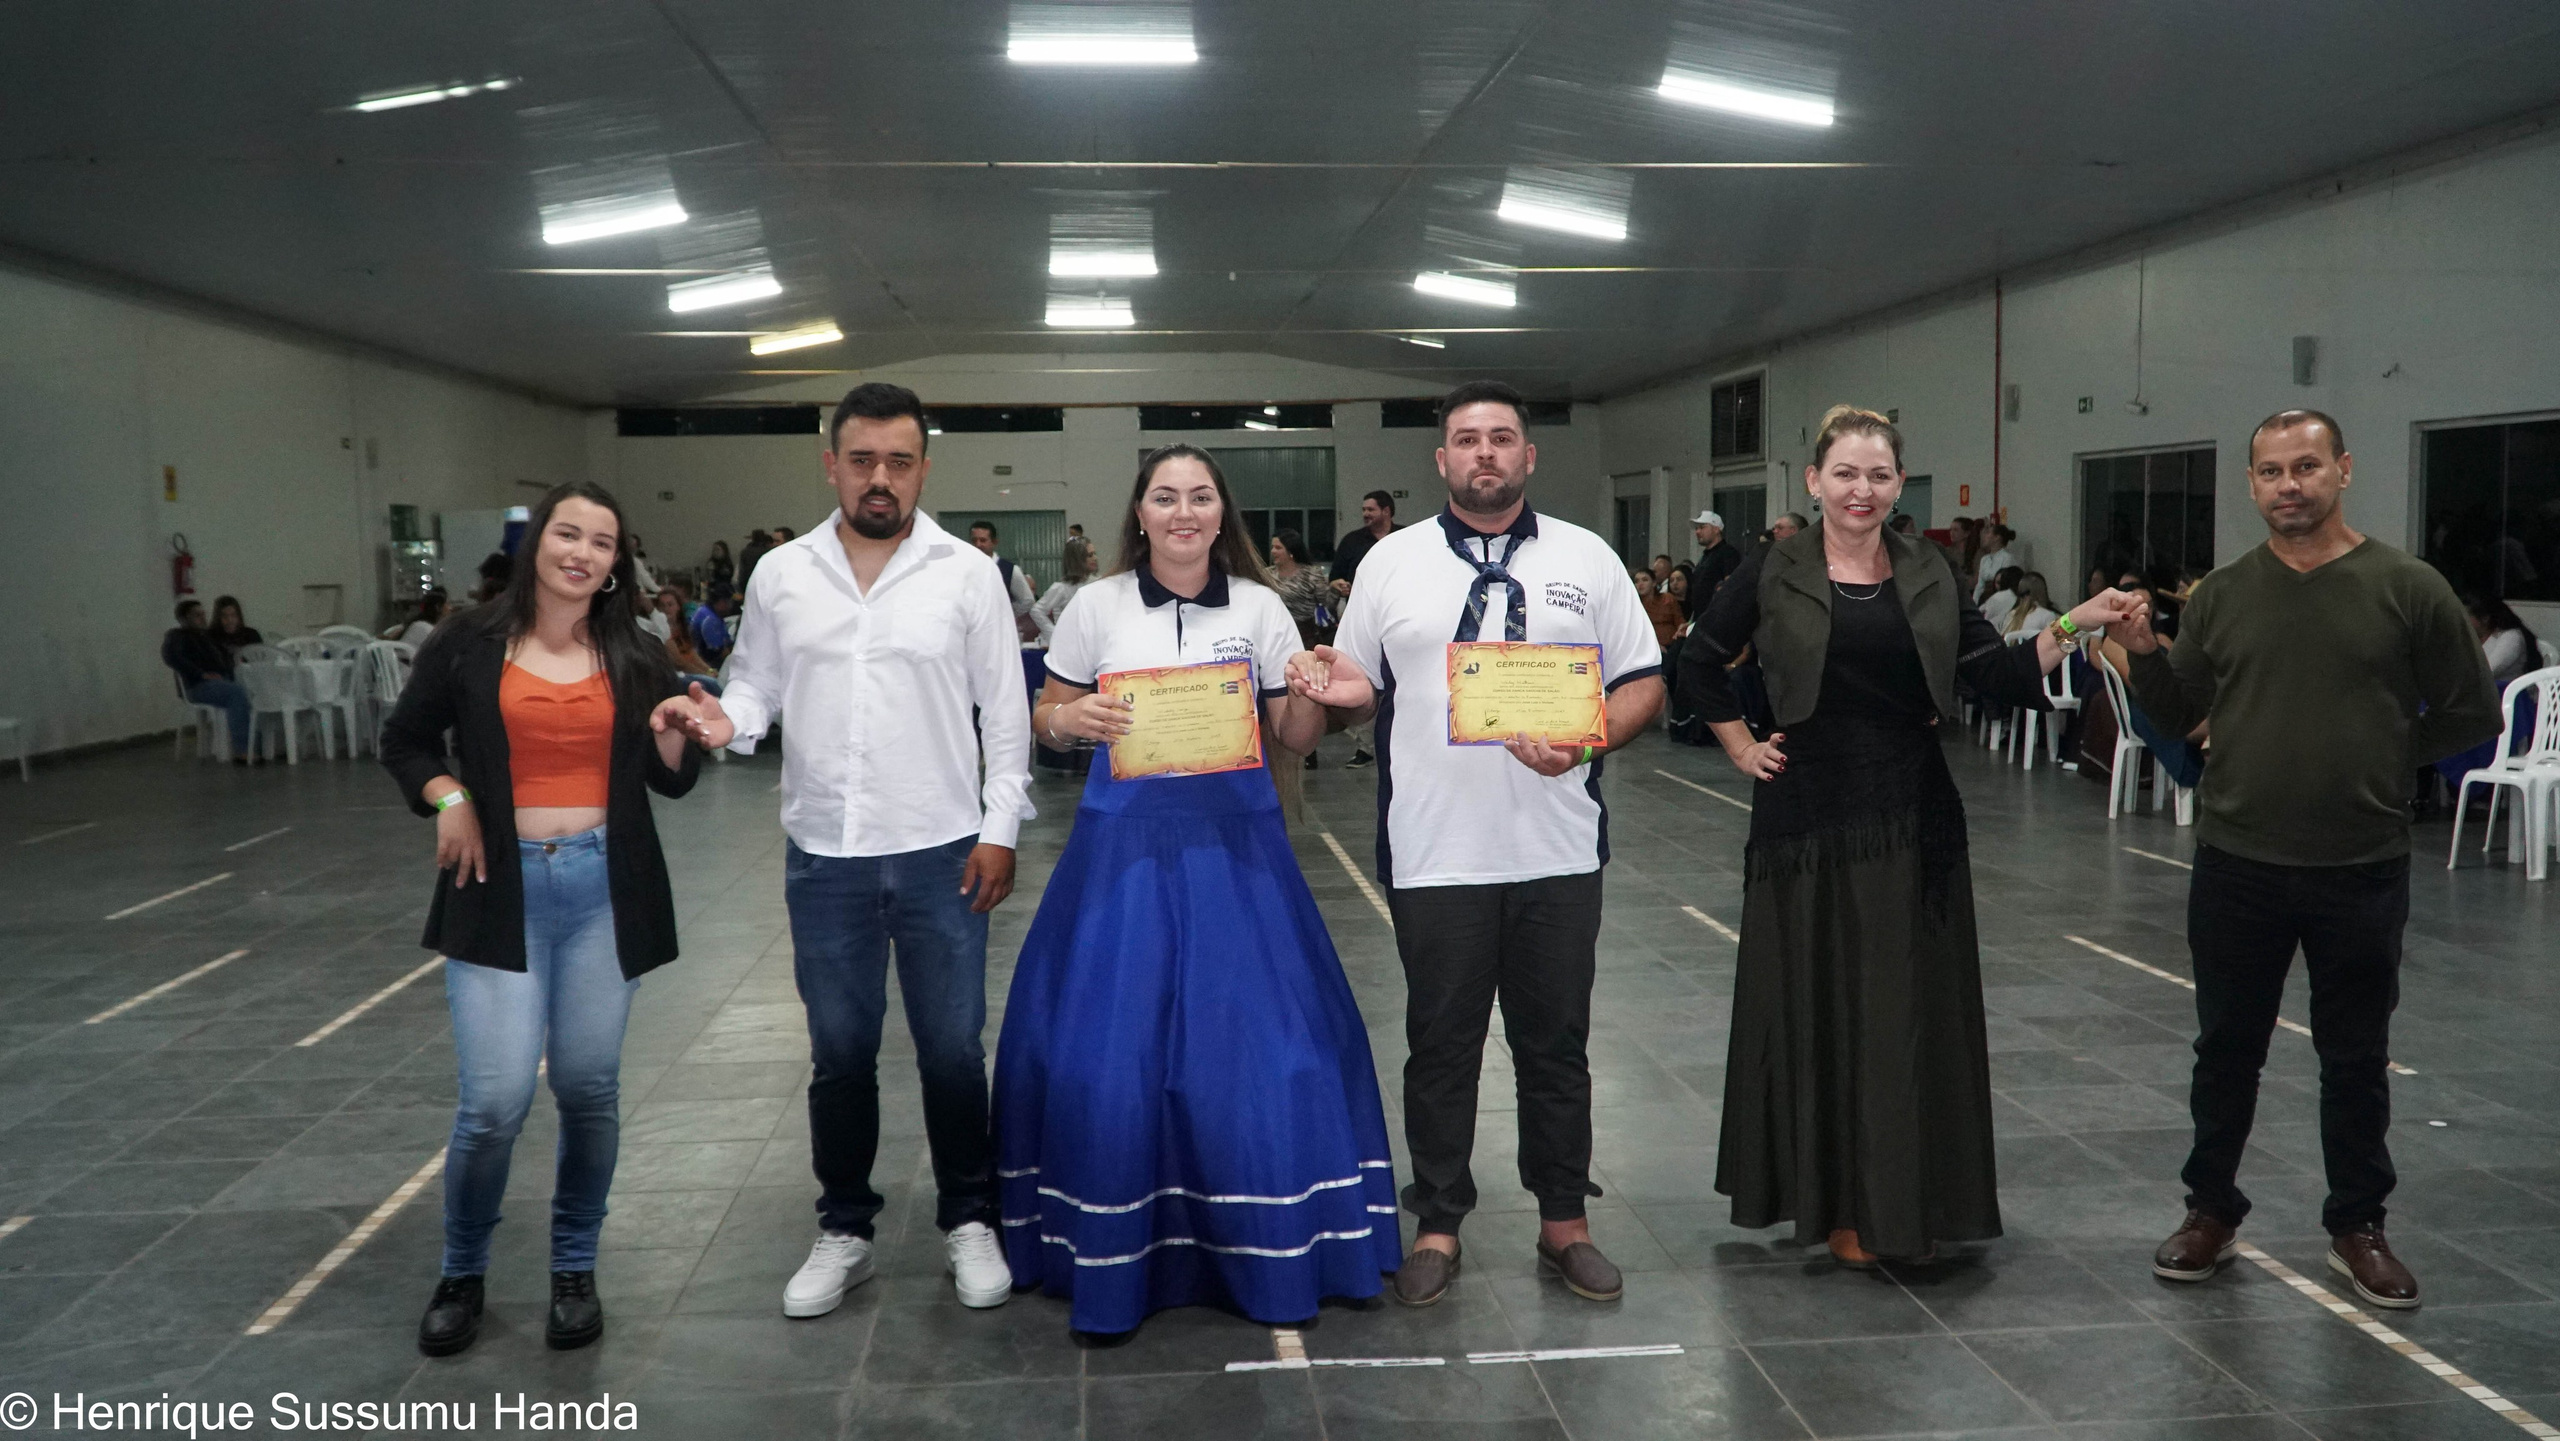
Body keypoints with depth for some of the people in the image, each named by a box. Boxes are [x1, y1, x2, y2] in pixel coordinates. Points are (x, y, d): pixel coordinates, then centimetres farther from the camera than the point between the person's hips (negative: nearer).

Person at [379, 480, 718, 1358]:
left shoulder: (634, 660, 5)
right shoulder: (469, 646, -1)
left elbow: (671, 782, 11)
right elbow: (403, 740, 12)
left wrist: (674, 737, -10)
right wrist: (449, 798, -5)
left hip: (604, 889, 2)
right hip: (502, 890, -2)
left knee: (589, 1088, 6)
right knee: (495, 1099, -7)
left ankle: (575, 1269, 26)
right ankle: (462, 1272, 18)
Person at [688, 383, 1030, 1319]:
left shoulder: (967, 574, -2)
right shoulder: (781, 575, 3)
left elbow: (1005, 713, 0)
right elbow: (756, 685, 11)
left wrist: (1000, 829, -5)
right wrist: (727, 722, -12)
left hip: (940, 855, -1)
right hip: (823, 857, 2)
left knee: (953, 1052, 7)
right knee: (840, 1055, 12)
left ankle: (968, 1223, 26)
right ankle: (843, 1233, 29)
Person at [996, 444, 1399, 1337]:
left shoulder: (1260, 607, 4)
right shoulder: (1098, 606, 3)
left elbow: (1296, 740, 7)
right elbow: (1045, 717, 9)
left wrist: (1310, 694, -13)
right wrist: (1071, 720, -13)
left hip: (1235, 839, 1)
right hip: (1126, 838, 0)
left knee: (1255, 1037, 1)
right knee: (1109, 1041, -1)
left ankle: (1267, 1255, 18)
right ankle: (1112, 1254, 16)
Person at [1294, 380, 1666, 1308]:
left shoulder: (1587, 559, 6)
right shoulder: (1392, 562, 7)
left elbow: (1643, 684, 5)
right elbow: (1361, 692, 10)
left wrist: (1585, 739, -14)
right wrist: (1345, 693, -13)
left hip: (1556, 850, 1)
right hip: (1434, 854, 0)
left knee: (1557, 1045, 11)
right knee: (1440, 1047, 9)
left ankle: (1563, 1222, 26)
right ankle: (1438, 1225, 23)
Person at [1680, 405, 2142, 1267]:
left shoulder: (1930, 577, 6)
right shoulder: (1774, 574, -1)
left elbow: (2000, 678, 1)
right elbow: (1700, 662, 9)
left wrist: (2072, 625, -12)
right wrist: (1740, 747, 3)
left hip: (1912, 819, 3)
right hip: (1810, 819, -2)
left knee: (1912, 1009, 6)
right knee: (1819, 1007, 3)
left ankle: (1906, 1201, 20)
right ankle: (1833, 1201, 16)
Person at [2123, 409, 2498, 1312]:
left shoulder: (2408, 588, -5)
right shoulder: (2223, 595, 3)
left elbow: (2469, 714, 2)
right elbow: (2178, 714, 6)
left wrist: (2380, 758, -2)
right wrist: (2144, 653, -10)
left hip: (2361, 872, -2)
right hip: (2237, 866, 2)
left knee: (2357, 1059, 12)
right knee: (2227, 1049, 12)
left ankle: (2357, 1228, 28)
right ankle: (2212, 1211, 27)